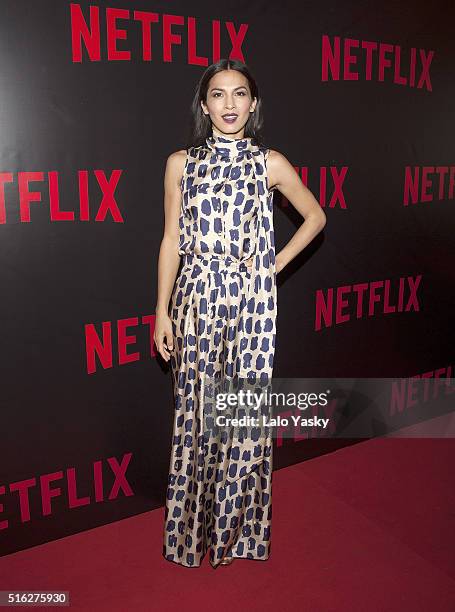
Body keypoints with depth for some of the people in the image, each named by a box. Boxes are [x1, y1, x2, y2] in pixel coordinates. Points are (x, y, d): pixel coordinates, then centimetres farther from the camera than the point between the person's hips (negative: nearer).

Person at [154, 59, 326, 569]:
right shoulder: (181, 163, 4)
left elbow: (315, 216, 15)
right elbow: (172, 240, 4)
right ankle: (193, 528, 27)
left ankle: (239, 528, 27)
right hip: (197, 297, 1)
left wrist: (277, 262, 4)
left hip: (251, 299, 0)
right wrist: (162, 312, 1)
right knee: (196, 410, 6)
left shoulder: (270, 163, 3)